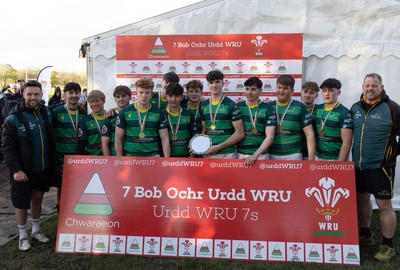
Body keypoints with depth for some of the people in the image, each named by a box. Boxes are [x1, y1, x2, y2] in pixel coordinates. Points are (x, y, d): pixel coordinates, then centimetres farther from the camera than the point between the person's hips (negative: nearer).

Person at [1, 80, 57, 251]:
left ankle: (36, 230, 36)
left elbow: (51, 140, 12)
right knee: (21, 203, 7)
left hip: (43, 168, 5)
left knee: (37, 199, 18)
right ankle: (22, 236, 26)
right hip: (23, 171, -4)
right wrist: (15, 169, -19)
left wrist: (53, 163, 7)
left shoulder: (46, 113, 1)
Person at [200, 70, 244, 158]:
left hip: (226, 154, -4)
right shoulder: (203, 105, 8)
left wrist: (218, 147, -14)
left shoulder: (231, 105, -6)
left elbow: (240, 134, -9)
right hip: (207, 153, 4)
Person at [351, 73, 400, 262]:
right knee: (362, 199, 16)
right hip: (358, 165, 6)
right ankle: (366, 236, 34)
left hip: (381, 166, -5)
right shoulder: (355, 108, 7)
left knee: (384, 205, 1)